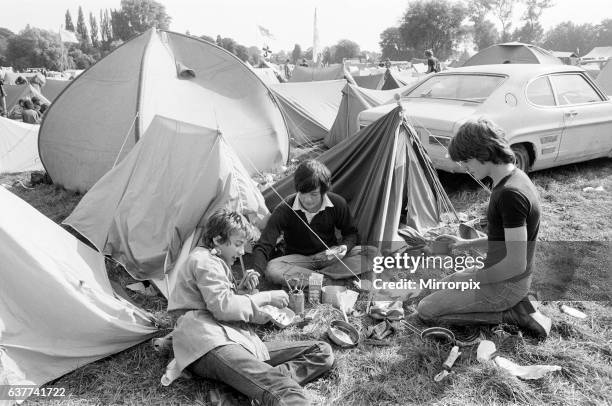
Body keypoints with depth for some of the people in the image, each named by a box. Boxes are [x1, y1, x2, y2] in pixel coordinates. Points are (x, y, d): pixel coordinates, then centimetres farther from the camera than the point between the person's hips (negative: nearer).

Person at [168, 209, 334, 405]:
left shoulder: (215, 261, 30)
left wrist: (241, 289, 15)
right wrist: (266, 297, -4)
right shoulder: (204, 260, -2)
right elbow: (223, 307, -14)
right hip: (211, 344, -10)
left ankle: (273, 380, -30)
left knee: (322, 352, -5)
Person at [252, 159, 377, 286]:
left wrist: (345, 247, -20)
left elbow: (351, 233, 4)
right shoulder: (284, 210, -20)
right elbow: (263, 246, -24)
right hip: (298, 259, -3)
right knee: (271, 270, -33)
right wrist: (256, 272, -43)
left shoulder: (337, 204, -13)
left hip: (330, 256, 3)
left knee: (372, 253, -22)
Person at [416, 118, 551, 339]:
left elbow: (516, 263, -28)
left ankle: (511, 314, -2)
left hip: (506, 284, -10)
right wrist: (467, 244, 9)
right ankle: (513, 304, 12)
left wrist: (472, 280, -15)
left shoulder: (510, 194, -30)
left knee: (426, 309, -5)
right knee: (442, 287, 24)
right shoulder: (515, 177, 2)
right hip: (503, 276, 10)